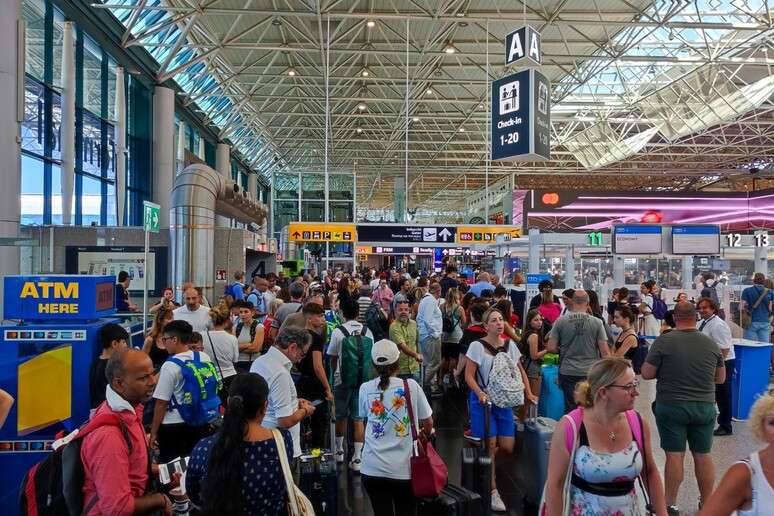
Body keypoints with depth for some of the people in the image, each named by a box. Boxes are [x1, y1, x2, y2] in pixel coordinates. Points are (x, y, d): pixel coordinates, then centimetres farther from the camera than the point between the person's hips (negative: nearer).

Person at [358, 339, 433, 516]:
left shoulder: (365, 389, 0)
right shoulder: (411, 386, -5)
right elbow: (428, 424, 4)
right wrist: (423, 435, 25)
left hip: (373, 468, 1)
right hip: (404, 468, -1)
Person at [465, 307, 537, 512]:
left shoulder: (510, 345, 5)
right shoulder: (477, 346, -10)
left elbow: (520, 372, 16)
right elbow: (469, 376, -10)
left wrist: (529, 393, 8)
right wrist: (480, 394, -25)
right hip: (484, 401, -5)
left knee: (507, 448, 3)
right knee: (490, 446, -3)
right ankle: (492, 491, 11)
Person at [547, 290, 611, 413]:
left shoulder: (560, 321, -3)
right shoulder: (597, 322, -5)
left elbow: (551, 348, -3)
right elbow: (605, 351, -4)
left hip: (568, 372, 1)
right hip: (591, 372, 0)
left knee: (570, 408, 7)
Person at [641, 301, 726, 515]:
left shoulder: (663, 341, -11)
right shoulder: (711, 344, 0)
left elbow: (646, 374, -8)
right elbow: (720, 378, 11)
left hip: (671, 407, -3)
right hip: (705, 407, 3)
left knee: (674, 455, 3)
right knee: (703, 455, 13)